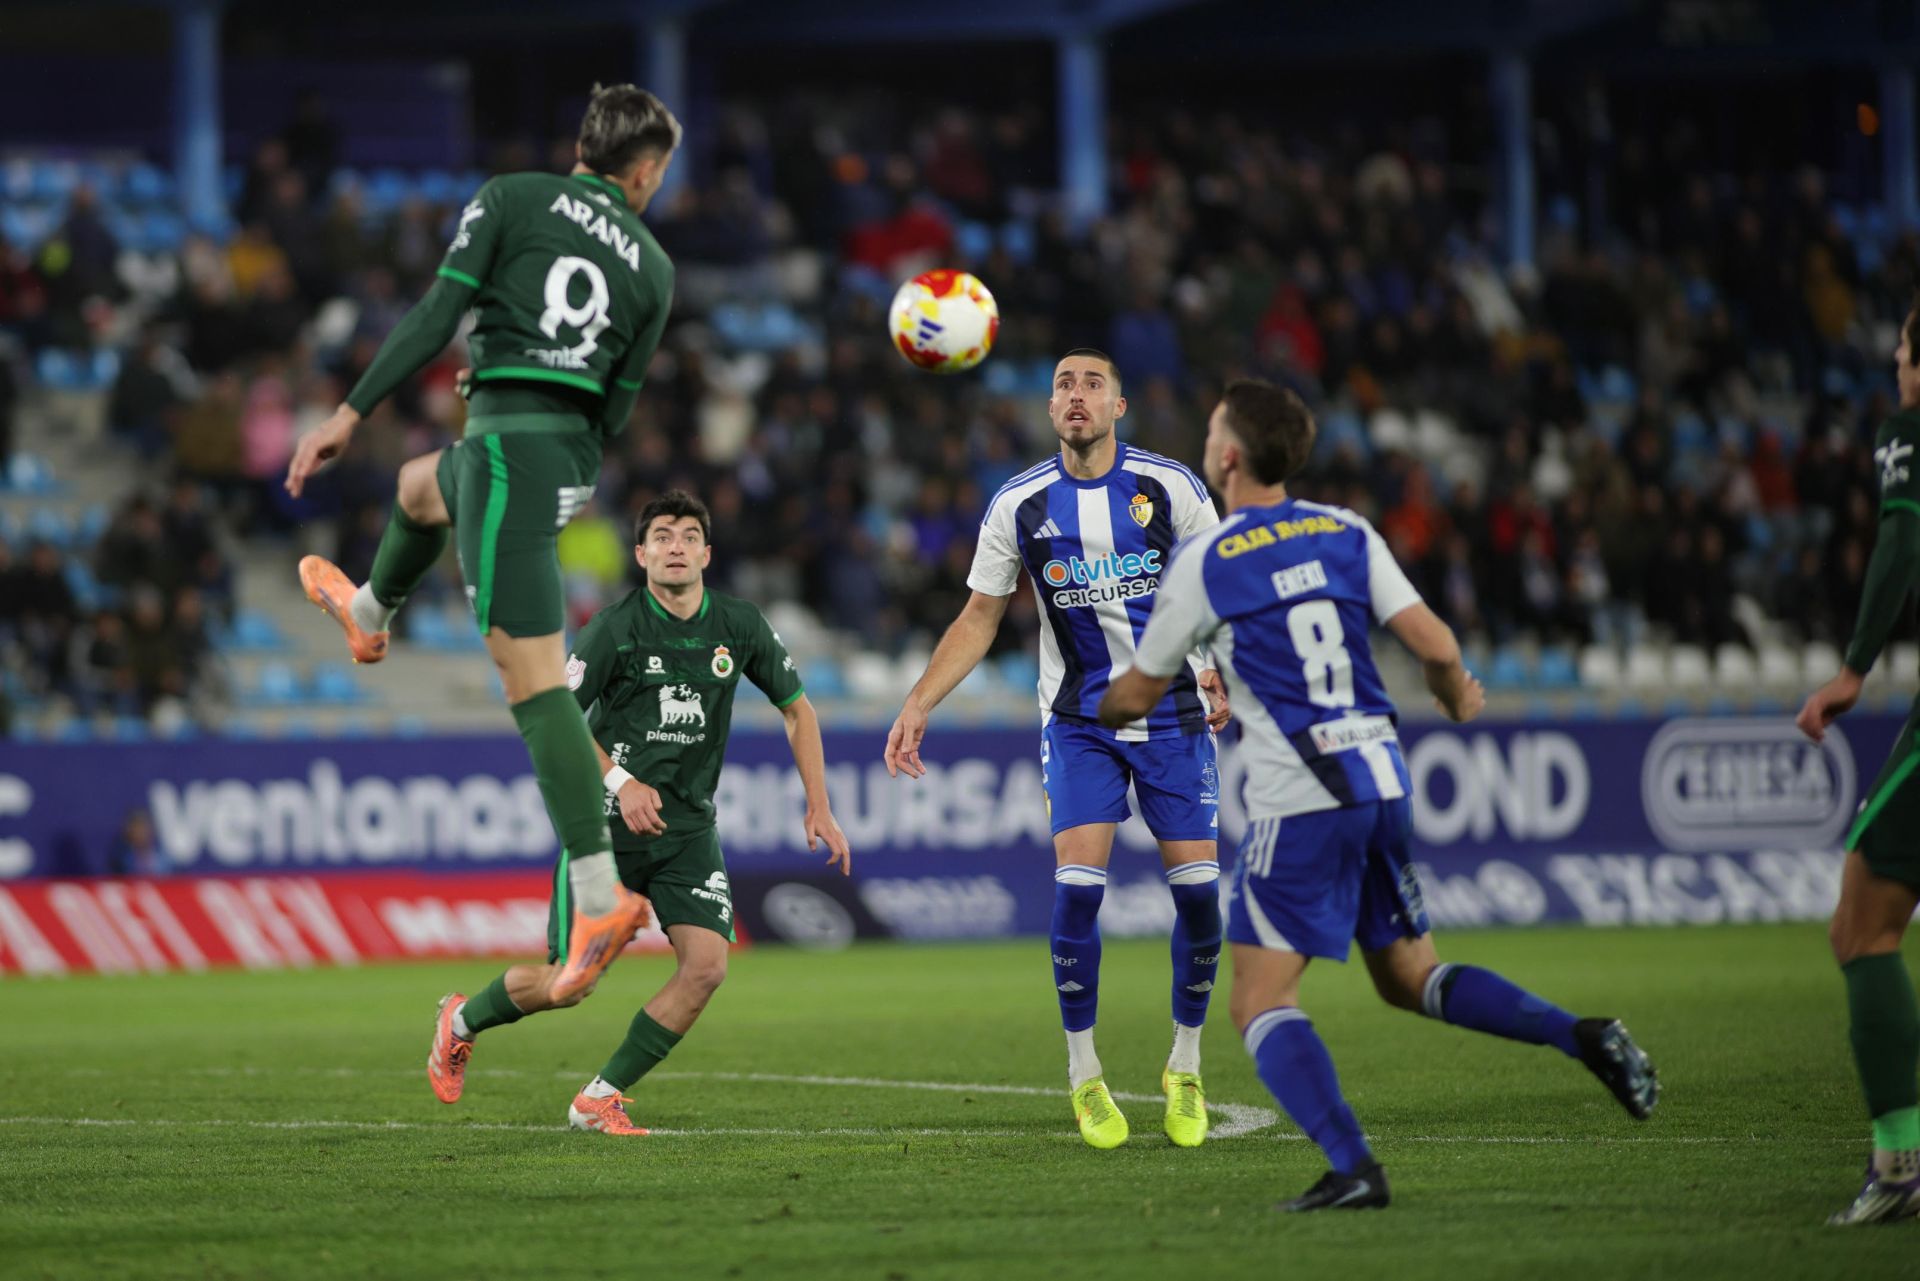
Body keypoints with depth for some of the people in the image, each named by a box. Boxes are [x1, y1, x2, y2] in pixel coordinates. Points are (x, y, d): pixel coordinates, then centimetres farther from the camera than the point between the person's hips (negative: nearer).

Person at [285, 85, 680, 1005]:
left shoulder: (511, 199, 0)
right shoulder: (651, 266, 11)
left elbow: (437, 315, -8)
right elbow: (617, 408, 13)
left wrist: (350, 412, -7)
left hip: (511, 438, -6)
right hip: (576, 455, 6)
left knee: (532, 675, -12)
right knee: (418, 486, 37)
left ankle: (601, 896, -20)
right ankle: (368, 614, 69)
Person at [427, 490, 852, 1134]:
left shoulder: (740, 627, 0)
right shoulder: (616, 627, -11)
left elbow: (797, 709, 13)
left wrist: (818, 809, 6)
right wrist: (621, 780, -20)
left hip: (689, 827, 4)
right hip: (609, 822, -4)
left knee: (706, 965, -16)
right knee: (569, 983, -5)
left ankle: (601, 1098, -1)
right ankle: (462, 1019, 28)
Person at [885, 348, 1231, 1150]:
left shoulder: (1171, 488, -6)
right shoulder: (1020, 505, -2)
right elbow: (980, 616, 5)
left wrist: (1223, 670, -16)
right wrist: (918, 705, -3)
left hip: (1174, 713, 0)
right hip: (1078, 718, 0)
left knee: (1197, 886, -5)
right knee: (1078, 881, -14)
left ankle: (1185, 1068, 14)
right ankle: (1083, 1075, 0)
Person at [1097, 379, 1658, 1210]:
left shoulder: (1203, 563, -4)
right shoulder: (1345, 534, 8)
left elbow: (1139, 692, 7)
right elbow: (1436, 647, 1)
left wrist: (1100, 713, 31)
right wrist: (1459, 703, 24)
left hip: (1297, 802, -6)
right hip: (1381, 781, 6)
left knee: (1260, 1001, -2)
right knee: (1408, 977, 20)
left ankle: (1351, 1167, -18)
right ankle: (1581, 1036, 3)